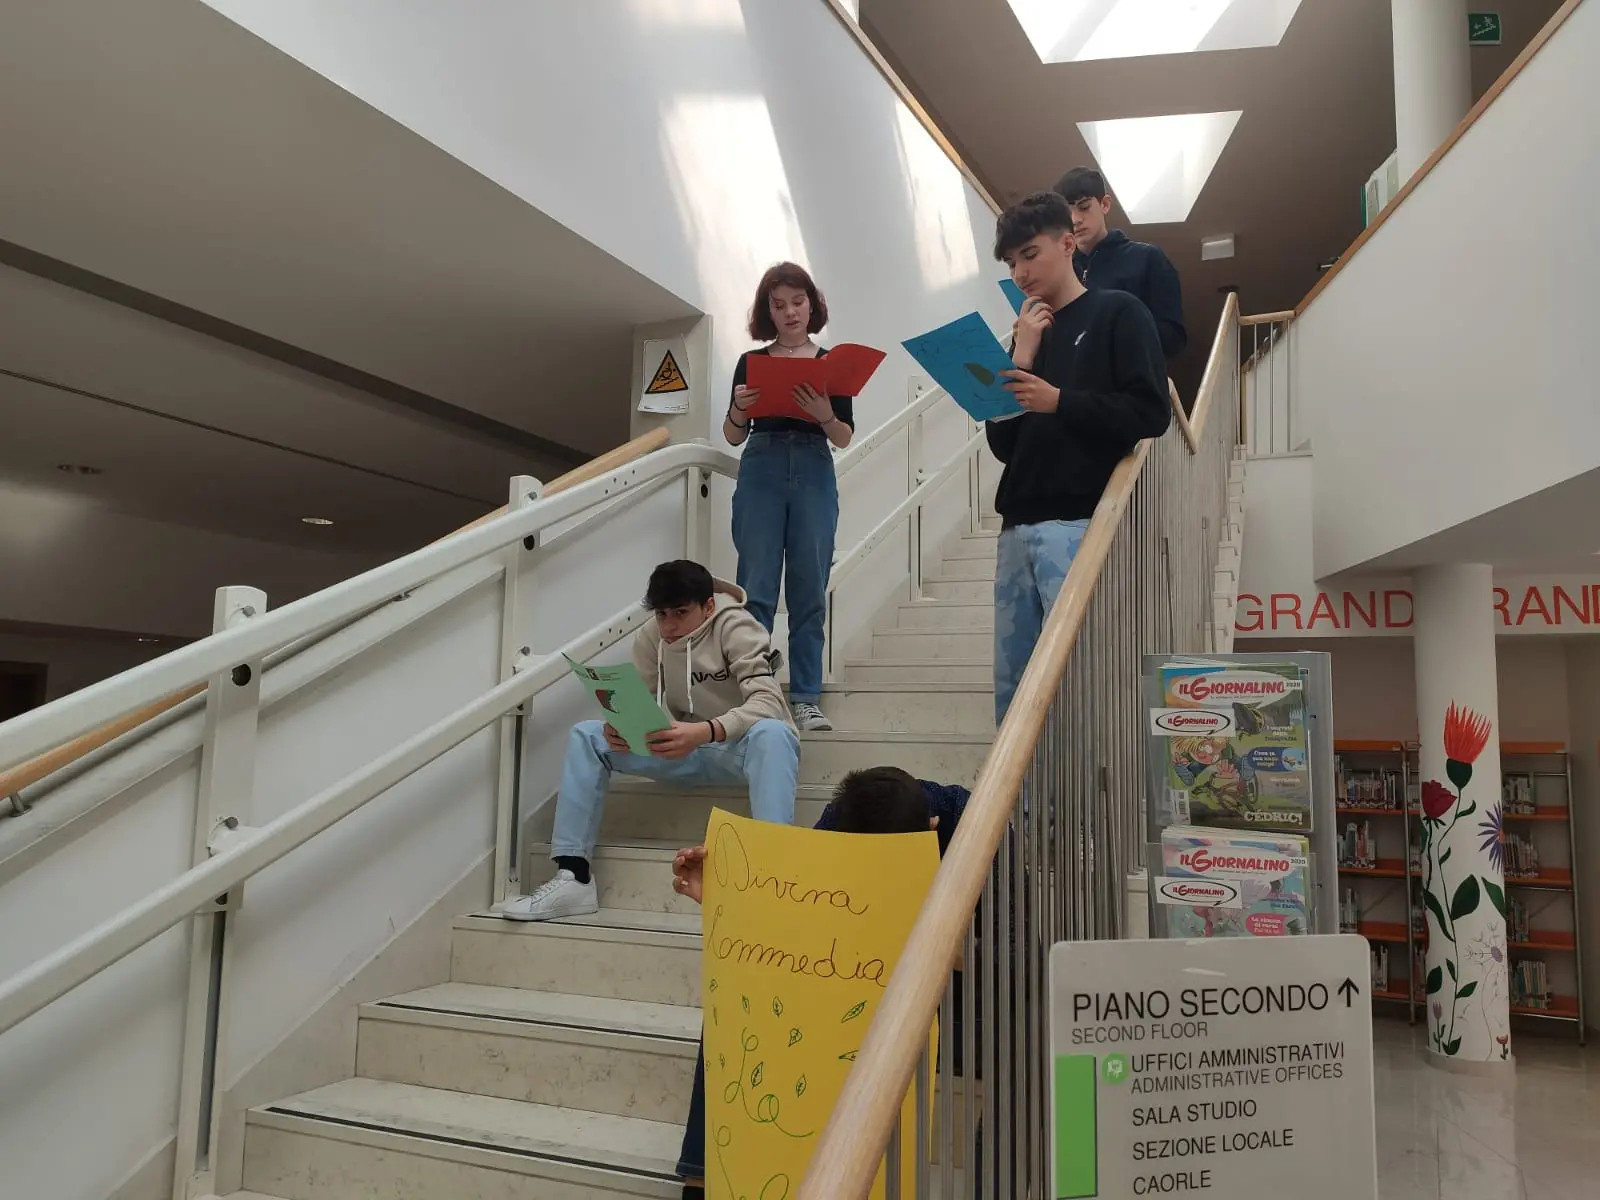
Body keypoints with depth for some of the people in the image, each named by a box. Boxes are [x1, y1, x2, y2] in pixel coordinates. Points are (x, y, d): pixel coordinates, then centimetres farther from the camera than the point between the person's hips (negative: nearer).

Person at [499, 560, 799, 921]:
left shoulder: (735, 627, -18)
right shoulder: (651, 637, -3)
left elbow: (768, 703, -31)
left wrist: (705, 732, -47)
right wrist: (619, 727, -27)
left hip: (740, 749, -5)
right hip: (686, 752, 5)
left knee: (772, 733, -40)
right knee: (586, 735, -10)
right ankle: (573, 877, -15)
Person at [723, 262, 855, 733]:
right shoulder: (750, 363, 9)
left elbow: (845, 439, 5)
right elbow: (733, 437, 9)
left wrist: (825, 416, -16)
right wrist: (738, 410, -12)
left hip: (815, 477, 0)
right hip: (760, 474, 0)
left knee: (809, 590, 0)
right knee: (756, 589, -4)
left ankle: (806, 699, 5)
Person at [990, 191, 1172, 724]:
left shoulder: (1118, 313, 6)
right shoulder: (1028, 333, 23)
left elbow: (1151, 413, -6)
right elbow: (1003, 445, 14)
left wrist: (1059, 401, -12)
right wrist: (1021, 360, 4)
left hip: (1078, 523, -6)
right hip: (1018, 528, 6)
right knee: (1011, 684, 4)